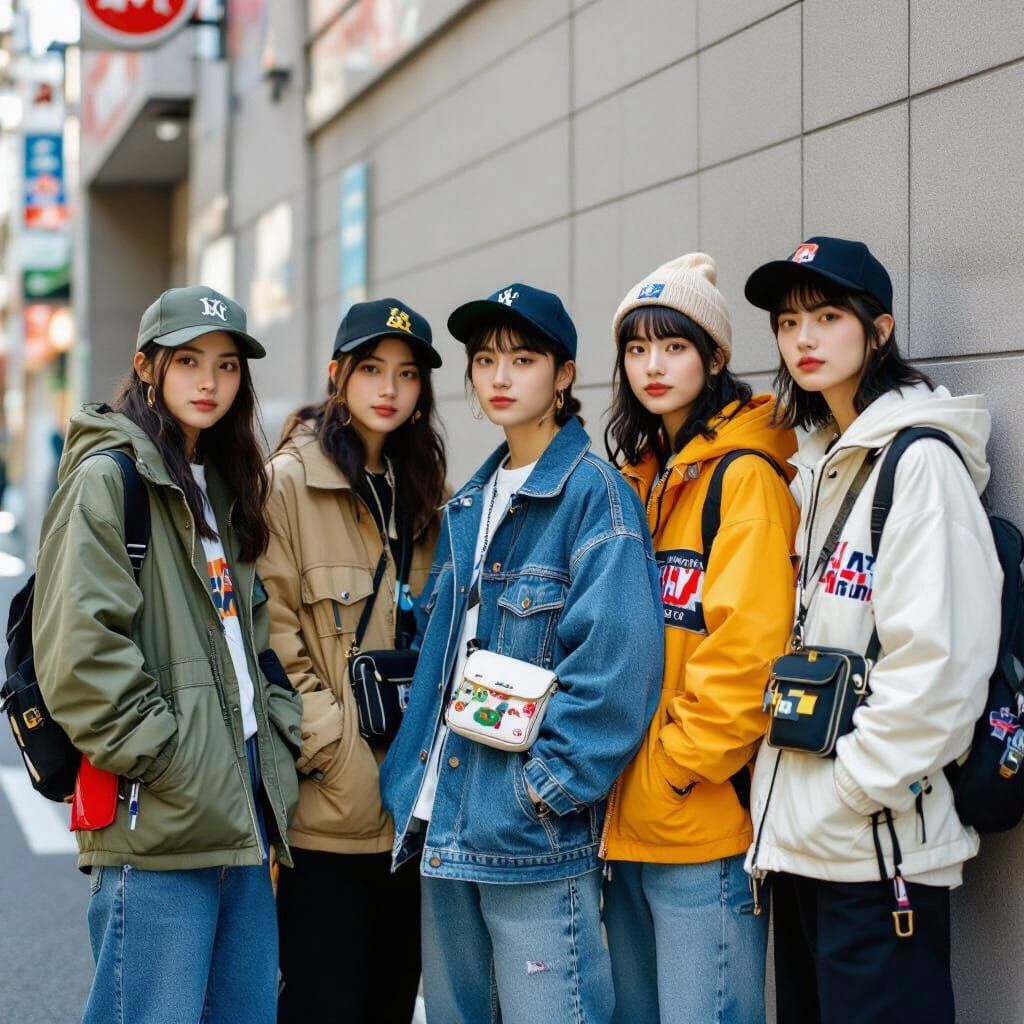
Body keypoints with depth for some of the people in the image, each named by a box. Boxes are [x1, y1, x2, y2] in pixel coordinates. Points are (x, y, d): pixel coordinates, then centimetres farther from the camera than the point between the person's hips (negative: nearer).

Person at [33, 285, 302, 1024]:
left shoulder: (223, 485, 19)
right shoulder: (107, 476, -7)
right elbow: (78, 646, -17)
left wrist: (280, 732, 11)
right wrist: (158, 757, -17)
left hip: (242, 801, 8)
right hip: (158, 822, -8)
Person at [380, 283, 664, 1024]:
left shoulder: (594, 495, -9)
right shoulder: (470, 505, 14)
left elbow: (616, 661, -18)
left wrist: (547, 786, -17)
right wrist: (414, 785, 11)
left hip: (534, 839, -7)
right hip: (444, 825, 8)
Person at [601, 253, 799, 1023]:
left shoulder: (746, 475, -9)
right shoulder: (638, 477, 15)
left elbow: (746, 649, -18)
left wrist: (671, 771, -15)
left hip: (702, 822, -8)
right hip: (625, 822, 8)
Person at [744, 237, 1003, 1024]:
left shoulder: (920, 461, -10)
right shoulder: (818, 469, 15)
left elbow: (937, 663, -18)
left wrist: (846, 798, -16)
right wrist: (785, 807, 10)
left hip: (879, 847, -8)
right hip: (800, 841, 8)